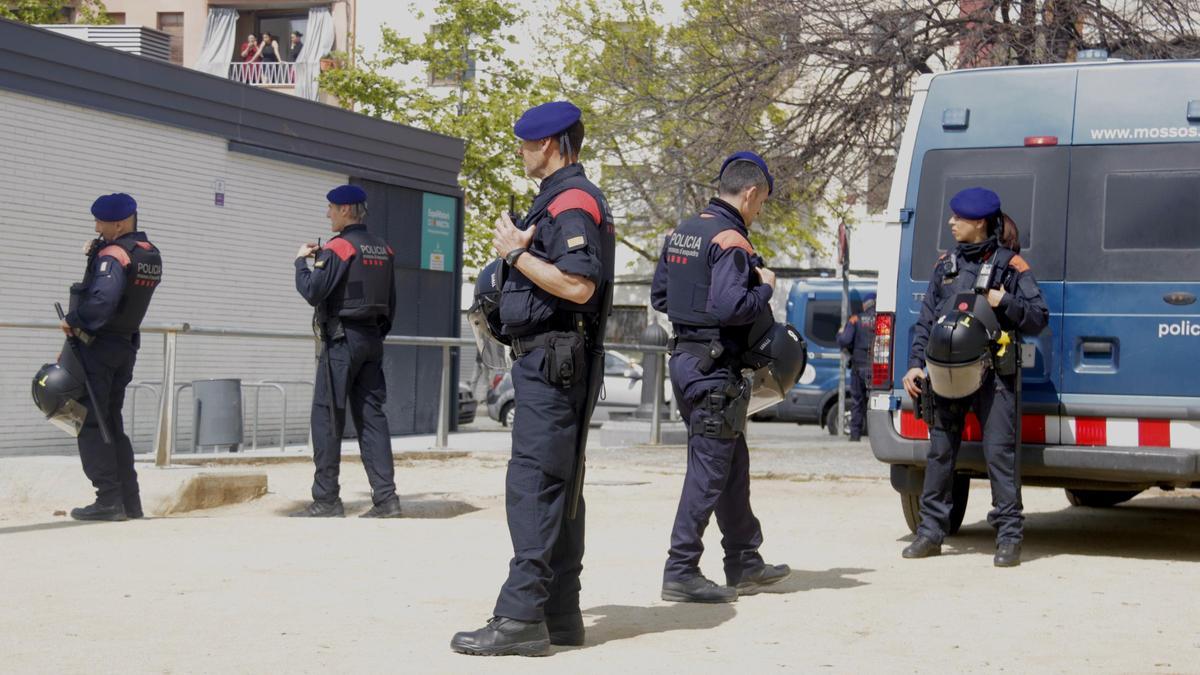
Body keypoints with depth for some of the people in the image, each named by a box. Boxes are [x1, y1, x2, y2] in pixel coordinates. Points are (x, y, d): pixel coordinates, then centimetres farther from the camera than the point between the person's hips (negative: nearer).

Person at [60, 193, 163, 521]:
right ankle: (130, 501, 13)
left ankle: (109, 500, -9)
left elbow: (101, 300, -33)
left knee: (91, 425, -3)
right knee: (112, 423, 16)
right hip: (126, 346, 9)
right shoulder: (150, 255, 9)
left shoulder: (113, 254, -18)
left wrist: (73, 321, -20)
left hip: (97, 346, -8)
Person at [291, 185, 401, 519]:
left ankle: (326, 500, -2)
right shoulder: (383, 250, 13)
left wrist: (301, 261, 0)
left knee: (326, 417, -2)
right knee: (371, 416, 6)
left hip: (342, 339, -7)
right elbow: (391, 304, 16)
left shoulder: (339, 248, -10)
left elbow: (313, 292, -15)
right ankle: (385, 497, 0)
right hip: (372, 340, 7)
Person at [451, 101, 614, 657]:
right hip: (547, 362, 11)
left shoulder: (572, 201, -13)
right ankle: (560, 615, 17)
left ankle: (521, 618, -14)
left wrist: (516, 254, -16)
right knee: (557, 487, 12)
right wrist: (518, 249, 11)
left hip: (552, 363, -11)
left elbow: (578, 286, -24)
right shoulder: (561, 199, 21)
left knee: (533, 486, -13)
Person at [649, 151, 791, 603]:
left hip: (686, 358, 10)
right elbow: (729, 307, -26)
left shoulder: (682, 233, 13)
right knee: (709, 470, -4)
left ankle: (745, 564, 25)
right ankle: (681, 572, -2)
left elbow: (659, 297, 18)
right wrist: (765, 289, -10)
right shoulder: (730, 242, -16)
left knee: (733, 464, 17)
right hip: (714, 368, -10)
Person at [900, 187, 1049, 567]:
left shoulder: (1010, 265, 3)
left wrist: (1005, 303, -14)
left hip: (994, 374, -5)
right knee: (940, 451, 7)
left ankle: (1009, 537, -4)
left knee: (999, 451, -8)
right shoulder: (946, 266, 15)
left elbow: (1039, 318, 2)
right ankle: (931, 532, 15)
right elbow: (925, 320, 17)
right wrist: (916, 364, 7)